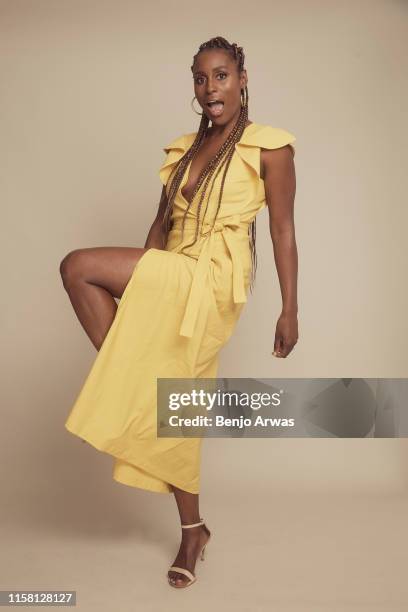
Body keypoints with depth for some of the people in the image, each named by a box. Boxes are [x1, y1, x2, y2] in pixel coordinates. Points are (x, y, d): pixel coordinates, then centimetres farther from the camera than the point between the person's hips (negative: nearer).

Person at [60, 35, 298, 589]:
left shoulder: (268, 145, -1)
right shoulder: (182, 148, 17)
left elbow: (283, 229, -3)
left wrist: (289, 310, -6)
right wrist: (139, 289, 15)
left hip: (214, 282, -7)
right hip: (170, 285, 7)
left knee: (78, 266, -21)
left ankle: (126, 383, -7)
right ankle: (193, 529, 27)